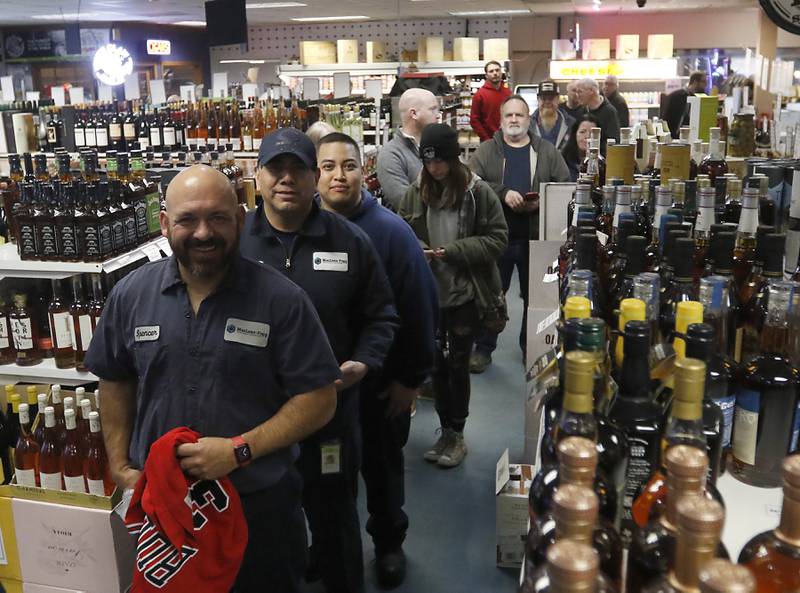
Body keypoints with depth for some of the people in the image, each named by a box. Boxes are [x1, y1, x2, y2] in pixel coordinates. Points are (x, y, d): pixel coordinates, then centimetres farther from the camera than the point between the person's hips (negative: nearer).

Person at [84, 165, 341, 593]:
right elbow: (115, 382, 10)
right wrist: (120, 466, 4)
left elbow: (318, 400, -13)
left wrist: (240, 450, -21)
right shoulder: (130, 296, -3)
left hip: (260, 503, -2)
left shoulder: (282, 300, -15)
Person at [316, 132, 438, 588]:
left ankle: (389, 542, 41)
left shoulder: (391, 231, -15)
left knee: (381, 465, 17)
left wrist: (412, 377, -12)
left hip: (380, 380, -2)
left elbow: (420, 307, -13)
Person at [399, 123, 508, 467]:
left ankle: (456, 435, 22)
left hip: (465, 294, -3)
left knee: (458, 365, 7)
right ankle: (446, 431, 29)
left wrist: (453, 251, -18)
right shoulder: (416, 192, -1)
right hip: (430, 293, 3)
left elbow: (497, 238, -8)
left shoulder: (478, 192, -9)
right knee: (437, 363, 13)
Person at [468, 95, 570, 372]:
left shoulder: (547, 152, 7)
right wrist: (502, 193, -22)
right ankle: (483, 348, 21)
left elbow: (565, 186, 3)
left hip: (536, 237, 2)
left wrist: (542, 202, -15)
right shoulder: (485, 152, 2)